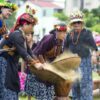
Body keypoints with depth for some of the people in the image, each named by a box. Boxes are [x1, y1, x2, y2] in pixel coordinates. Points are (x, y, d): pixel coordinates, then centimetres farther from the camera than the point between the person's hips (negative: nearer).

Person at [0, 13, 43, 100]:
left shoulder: (22, 36, 12)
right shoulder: (16, 35, -18)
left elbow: (28, 52, 12)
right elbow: (23, 53, -26)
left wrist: (38, 62, 2)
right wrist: (35, 64, -27)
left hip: (11, 65, 10)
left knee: (13, 89, 9)